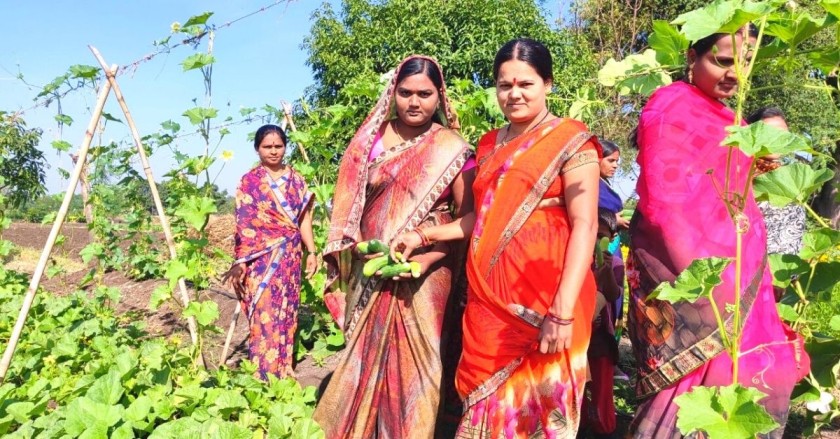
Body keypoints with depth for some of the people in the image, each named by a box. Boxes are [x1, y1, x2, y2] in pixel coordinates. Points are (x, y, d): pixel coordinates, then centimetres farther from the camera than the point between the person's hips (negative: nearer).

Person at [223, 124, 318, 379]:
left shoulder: (296, 179, 9)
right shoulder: (249, 182, -1)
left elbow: (304, 218, 10)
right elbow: (243, 224, -5)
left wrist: (312, 252, 4)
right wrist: (241, 261, -9)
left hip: (290, 257, 4)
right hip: (261, 258, -4)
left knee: (287, 314, 11)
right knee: (264, 317, -3)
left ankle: (284, 372, 24)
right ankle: (263, 376, 8)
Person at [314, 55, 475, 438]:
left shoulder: (452, 149, -3)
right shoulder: (373, 138, 5)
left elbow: (468, 216, -6)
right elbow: (350, 200, 10)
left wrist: (427, 257, -17)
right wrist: (361, 248, -4)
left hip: (424, 274, -3)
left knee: (413, 359, 5)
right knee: (367, 356, 12)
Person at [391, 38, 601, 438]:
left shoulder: (570, 141, -3)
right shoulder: (490, 145, 14)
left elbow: (585, 225, -12)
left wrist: (563, 311, -21)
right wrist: (423, 236, 14)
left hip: (541, 298, -5)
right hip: (488, 296, 5)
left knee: (538, 404, 5)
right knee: (485, 399, 8)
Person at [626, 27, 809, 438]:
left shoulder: (723, 113, 18)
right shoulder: (671, 107, -10)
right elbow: (663, 202, -18)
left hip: (732, 269, 9)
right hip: (685, 266, -9)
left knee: (735, 371, 12)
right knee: (700, 373, -4)